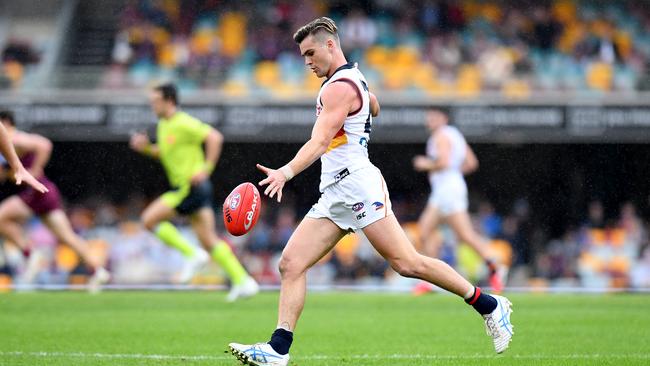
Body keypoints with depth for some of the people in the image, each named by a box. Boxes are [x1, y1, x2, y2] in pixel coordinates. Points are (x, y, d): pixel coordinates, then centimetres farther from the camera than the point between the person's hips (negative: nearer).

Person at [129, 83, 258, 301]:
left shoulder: (184, 124, -13)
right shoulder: (164, 126, 16)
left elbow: (215, 138, -18)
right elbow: (164, 154, 28)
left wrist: (205, 169, -21)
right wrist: (145, 147, 10)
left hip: (192, 185, -9)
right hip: (183, 187, 9)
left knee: (150, 219, -10)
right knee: (208, 240, 6)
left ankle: (192, 255, -6)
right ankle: (242, 280, 4)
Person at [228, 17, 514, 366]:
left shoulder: (340, 87, -13)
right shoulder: (352, 79, 18)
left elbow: (319, 142, -27)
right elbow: (373, 104, 43)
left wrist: (285, 172, -39)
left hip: (357, 185, -10)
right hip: (333, 195, 10)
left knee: (407, 264, -10)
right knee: (290, 265, -3)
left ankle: (490, 306, 1)